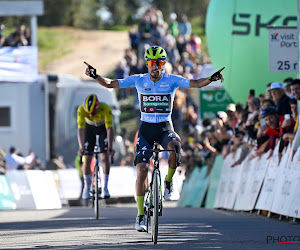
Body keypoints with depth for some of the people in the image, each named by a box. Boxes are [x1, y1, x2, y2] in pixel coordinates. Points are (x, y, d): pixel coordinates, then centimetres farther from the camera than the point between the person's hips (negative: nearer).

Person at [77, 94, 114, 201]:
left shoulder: (105, 109, -37)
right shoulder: (81, 110, -33)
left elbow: (109, 129, -38)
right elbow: (80, 129, -34)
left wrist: (110, 148, -46)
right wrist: (81, 148, -43)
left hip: (103, 127, -1)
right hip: (89, 127, 1)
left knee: (105, 156, -16)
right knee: (86, 159, -7)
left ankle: (105, 186, -9)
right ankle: (86, 186, 8)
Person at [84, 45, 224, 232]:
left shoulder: (172, 80, -5)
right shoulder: (139, 80, -1)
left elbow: (196, 83, -16)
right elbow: (110, 84, -2)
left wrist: (211, 79, -35)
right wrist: (95, 76, -19)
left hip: (165, 127, -1)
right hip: (146, 128, 1)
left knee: (175, 146, -36)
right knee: (142, 169, -10)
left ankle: (168, 181, -8)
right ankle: (141, 215, -2)